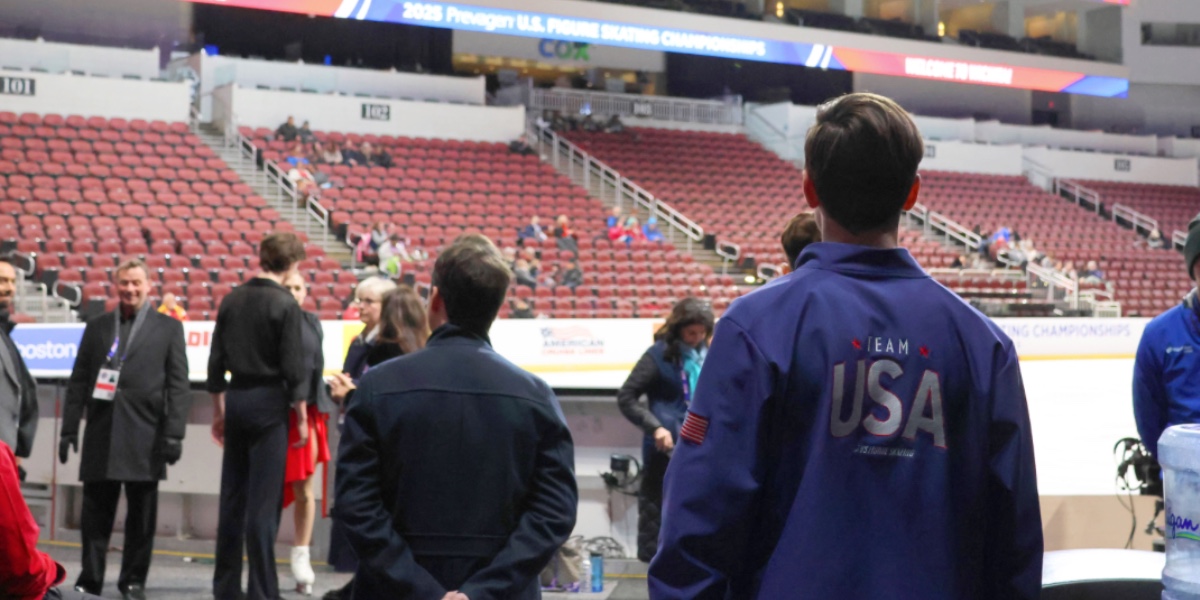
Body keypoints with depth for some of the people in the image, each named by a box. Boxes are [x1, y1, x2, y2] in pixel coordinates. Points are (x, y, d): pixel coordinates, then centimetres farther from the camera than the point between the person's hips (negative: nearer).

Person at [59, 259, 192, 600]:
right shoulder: (97, 327, 14)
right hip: (101, 434, 2)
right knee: (95, 513, 2)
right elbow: (78, 382, 12)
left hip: (145, 436, -2)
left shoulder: (168, 328, 7)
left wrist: (174, 433, -7)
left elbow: (178, 386, 1)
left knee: (142, 514, 3)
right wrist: (69, 429, 5)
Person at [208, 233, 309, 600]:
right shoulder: (285, 305, -11)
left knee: (232, 497, 13)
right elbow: (293, 369, -12)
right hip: (269, 404, -6)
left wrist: (219, 411, 18)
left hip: (236, 401, 6)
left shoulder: (232, 300, 6)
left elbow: (216, 362, 10)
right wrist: (302, 419, -4)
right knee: (263, 502, -2)